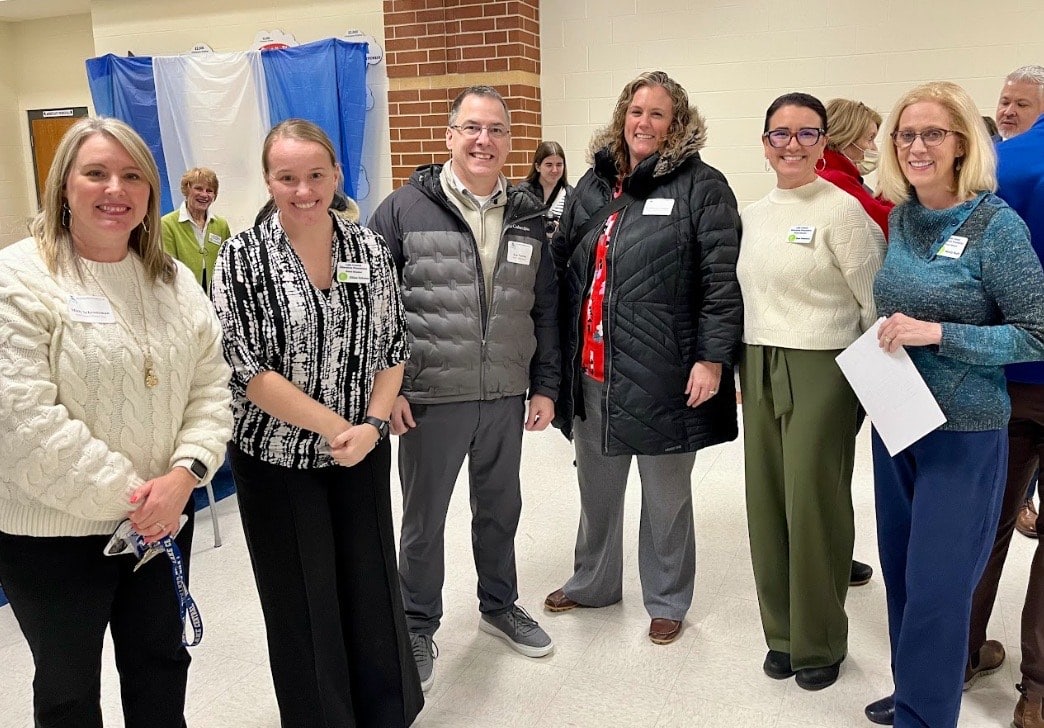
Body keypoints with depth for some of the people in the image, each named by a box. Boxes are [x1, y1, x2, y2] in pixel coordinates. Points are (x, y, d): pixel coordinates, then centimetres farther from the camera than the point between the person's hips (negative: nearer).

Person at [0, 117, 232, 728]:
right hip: (53, 531, -4)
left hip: (164, 517, 5)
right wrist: (128, 495, -18)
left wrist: (183, 473, -13)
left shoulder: (175, 281, 5)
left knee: (162, 665, 21)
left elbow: (211, 386, 3)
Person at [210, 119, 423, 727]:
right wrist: (335, 427, -16)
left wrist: (372, 425, -10)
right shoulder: (242, 258, -10)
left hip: (364, 453, 3)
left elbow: (394, 349, 4)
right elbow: (247, 371, -14)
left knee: (372, 585, 13)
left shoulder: (370, 249, 0)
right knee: (301, 603, 10)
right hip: (277, 461, -2)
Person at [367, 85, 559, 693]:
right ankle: (418, 626, 31)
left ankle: (500, 605, 40)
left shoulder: (527, 217, 7)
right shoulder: (406, 208, -5)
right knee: (424, 518, 11)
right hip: (431, 397, -3)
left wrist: (545, 386, 8)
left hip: (506, 398, 4)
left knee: (500, 509, 18)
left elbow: (545, 310, 11)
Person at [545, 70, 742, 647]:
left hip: (663, 372, -5)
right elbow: (562, 268, 13)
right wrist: (558, 354, 10)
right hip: (591, 368, 5)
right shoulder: (592, 184, 11)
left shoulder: (701, 186, -5)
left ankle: (667, 601, 31)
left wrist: (712, 357, -17)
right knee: (596, 486, 20)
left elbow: (723, 279, -11)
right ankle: (593, 583, 41)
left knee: (666, 495, 11)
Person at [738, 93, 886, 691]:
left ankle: (820, 642, 21)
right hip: (759, 373, 6)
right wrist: (749, 365, 15)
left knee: (814, 508, 1)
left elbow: (877, 304, -8)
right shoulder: (754, 214, 11)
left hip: (822, 373, -6)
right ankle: (782, 631, 27)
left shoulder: (842, 209, -9)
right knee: (767, 504, 10)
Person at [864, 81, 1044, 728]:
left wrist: (936, 333, -21)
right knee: (901, 569, 17)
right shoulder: (900, 218, 5)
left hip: (964, 432, -6)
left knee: (936, 585, 1)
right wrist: (894, 337, 4)